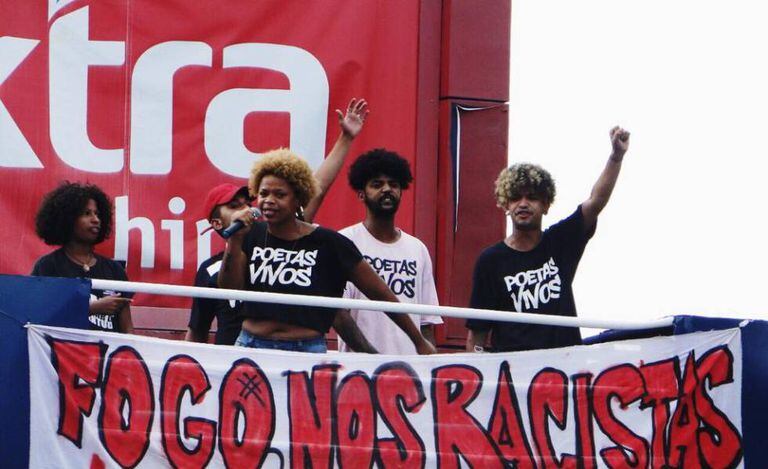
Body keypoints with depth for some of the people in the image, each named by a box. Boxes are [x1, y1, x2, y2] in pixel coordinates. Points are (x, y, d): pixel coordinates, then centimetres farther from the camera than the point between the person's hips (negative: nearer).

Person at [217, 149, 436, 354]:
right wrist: (235, 240, -12)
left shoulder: (328, 243, -2)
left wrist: (419, 341, 7)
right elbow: (229, 289, 1)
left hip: (307, 350, -3)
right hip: (251, 345, 3)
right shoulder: (251, 235, 6)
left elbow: (379, 293, 4)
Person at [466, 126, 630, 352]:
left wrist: (617, 156, -13)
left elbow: (596, 201, -1)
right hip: (511, 362, -2)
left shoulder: (560, 242, 11)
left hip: (566, 360, 2)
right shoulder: (491, 260, 4)